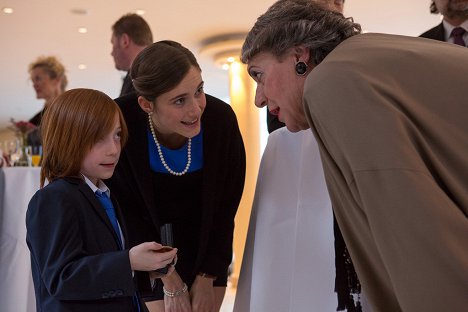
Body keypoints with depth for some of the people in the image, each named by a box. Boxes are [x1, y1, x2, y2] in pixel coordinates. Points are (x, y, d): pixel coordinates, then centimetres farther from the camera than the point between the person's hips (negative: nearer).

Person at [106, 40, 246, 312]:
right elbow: (129, 213, -14)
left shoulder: (221, 118, -21)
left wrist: (206, 279, -4)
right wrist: (171, 284, -11)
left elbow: (226, 208, -8)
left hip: (206, 256, 2)